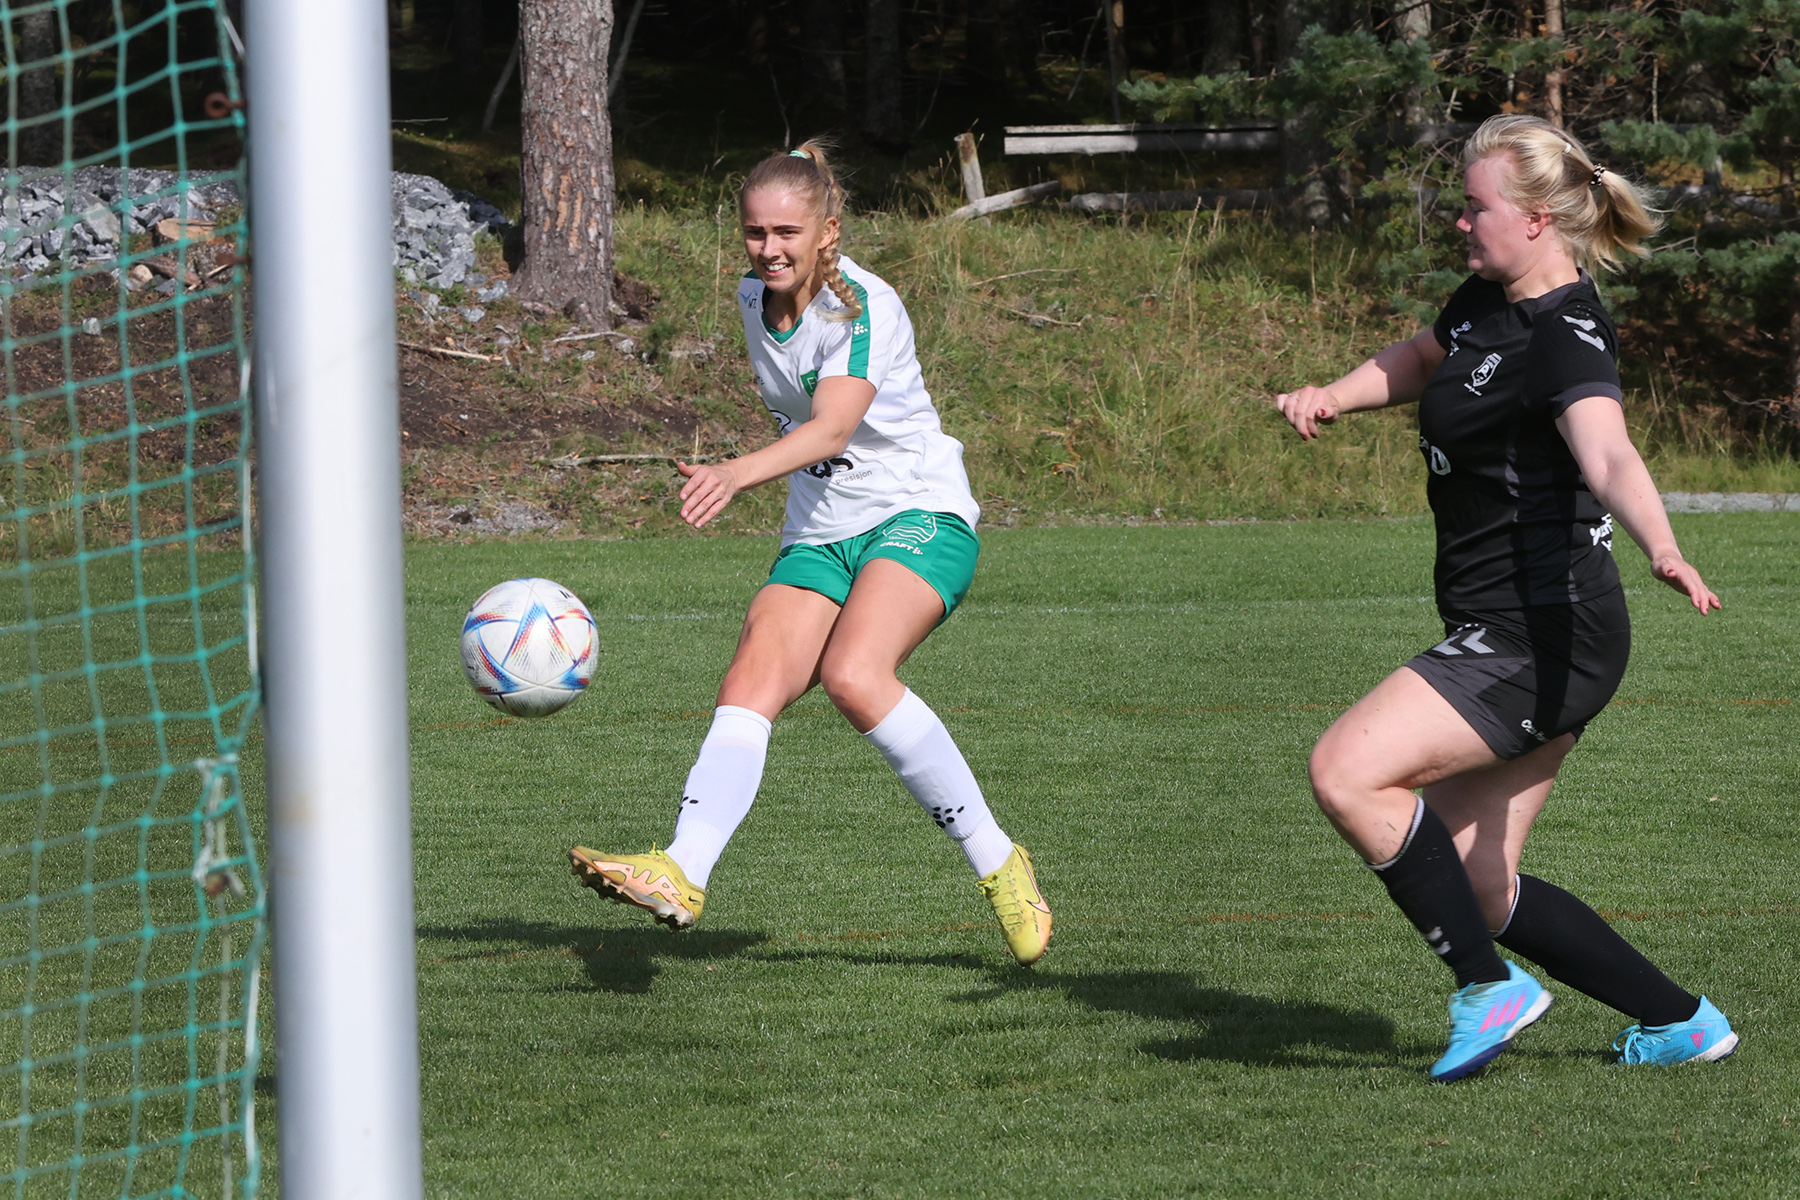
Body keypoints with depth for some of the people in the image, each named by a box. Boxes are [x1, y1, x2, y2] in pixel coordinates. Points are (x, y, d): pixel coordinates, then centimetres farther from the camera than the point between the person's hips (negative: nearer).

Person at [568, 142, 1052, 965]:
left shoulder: (862, 306, -15)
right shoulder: (755, 300, 8)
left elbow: (833, 427, -31)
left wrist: (737, 475, -47)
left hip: (920, 520, -7)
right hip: (819, 539, 7)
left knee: (853, 676, -31)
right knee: (750, 688, -18)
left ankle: (996, 864, -20)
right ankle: (682, 873, -35)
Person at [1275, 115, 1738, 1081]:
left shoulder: (1567, 339, -19)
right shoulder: (1491, 297, 10)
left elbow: (1610, 458, -38)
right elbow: (1421, 359, 32)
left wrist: (1662, 551, -56)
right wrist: (1332, 397, 15)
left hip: (1543, 636, -10)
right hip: (1507, 639, 10)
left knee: (1346, 775, -20)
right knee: (1478, 888, 10)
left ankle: (1490, 988, -8)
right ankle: (1681, 1022, 19)